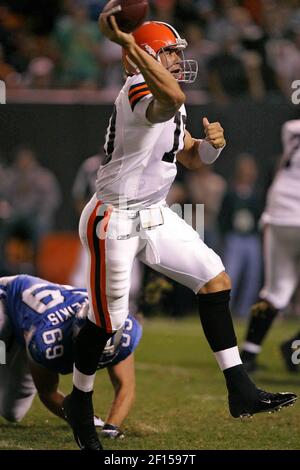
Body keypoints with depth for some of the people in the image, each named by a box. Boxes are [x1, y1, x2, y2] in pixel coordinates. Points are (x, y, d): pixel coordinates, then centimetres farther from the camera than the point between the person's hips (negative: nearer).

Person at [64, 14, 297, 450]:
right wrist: (127, 43, -46)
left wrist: (212, 143, -5)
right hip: (114, 221, -9)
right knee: (108, 321, -1)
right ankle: (79, 402, 24)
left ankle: (240, 390, 1)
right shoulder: (137, 92, -23)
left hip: (154, 217, 9)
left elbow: (193, 157, 17)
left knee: (215, 278, 0)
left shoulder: (167, 105, 9)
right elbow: (174, 97, -48)